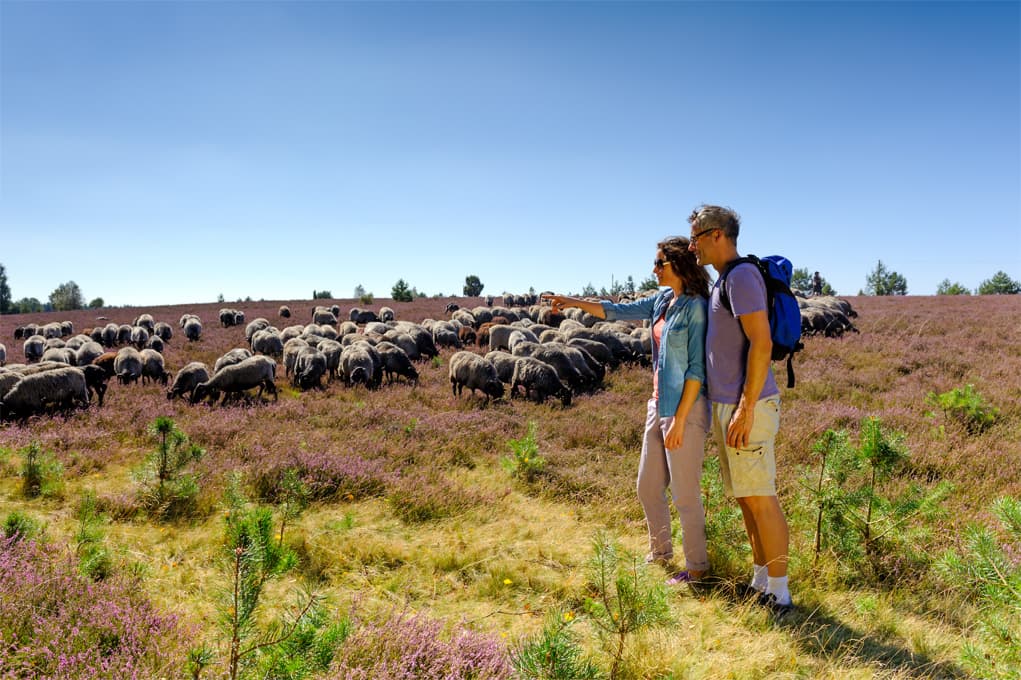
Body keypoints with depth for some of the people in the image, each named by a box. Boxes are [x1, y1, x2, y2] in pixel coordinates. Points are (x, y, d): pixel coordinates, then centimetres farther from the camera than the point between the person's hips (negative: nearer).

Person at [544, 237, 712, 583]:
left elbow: (697, 369, -16)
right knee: (648, 487, 16)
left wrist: (680, 420, -18)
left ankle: (696, 567, 19)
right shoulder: (662, 300, 9)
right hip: (659, 405, 8)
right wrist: (574, 302, 10)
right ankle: (660, 553, 35)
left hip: (684, 410, -8)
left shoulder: (695, 306, -14)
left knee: (685, 493, 2)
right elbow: (619, 311, 17)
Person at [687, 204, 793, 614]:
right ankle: (760, 583, 25)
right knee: (745, 499, 15)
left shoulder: (742, 276, -13)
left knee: (760, 499, -3)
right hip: (724, 406, 10)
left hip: (747, 407, -10)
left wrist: (746, 408, -22)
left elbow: (761, 344, -21)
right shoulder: (722, 281, 18)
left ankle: (779, 594, 7)